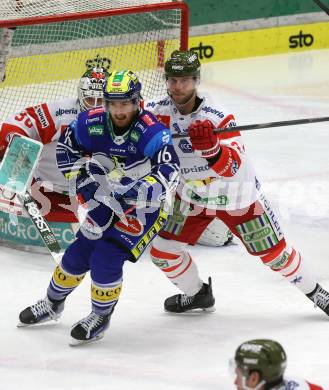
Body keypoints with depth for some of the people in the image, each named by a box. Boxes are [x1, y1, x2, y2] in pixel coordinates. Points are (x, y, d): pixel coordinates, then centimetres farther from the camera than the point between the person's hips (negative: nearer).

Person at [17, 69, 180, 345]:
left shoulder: (152, 132, -28)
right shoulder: (92, 124, -13)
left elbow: (169, 172, -36)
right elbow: (66, 146, 5)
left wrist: (142, 191, -49)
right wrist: (82, 177, -5)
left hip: (146, 208, -5)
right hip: (108, 202, 5)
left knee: (106, 258, -16)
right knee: (78, 253, 9)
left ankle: (101, 317, 7)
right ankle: (52, 304, 35)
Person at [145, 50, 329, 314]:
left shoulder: (219, 119, -27)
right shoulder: (157, 111, -16)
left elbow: (231, 168, -36)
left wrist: (210, 147, -54)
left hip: (236, 196, -4)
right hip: (191, 195, 4)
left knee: (273, 253, 3)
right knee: (162, 250, 0)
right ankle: (197, 294, 26)